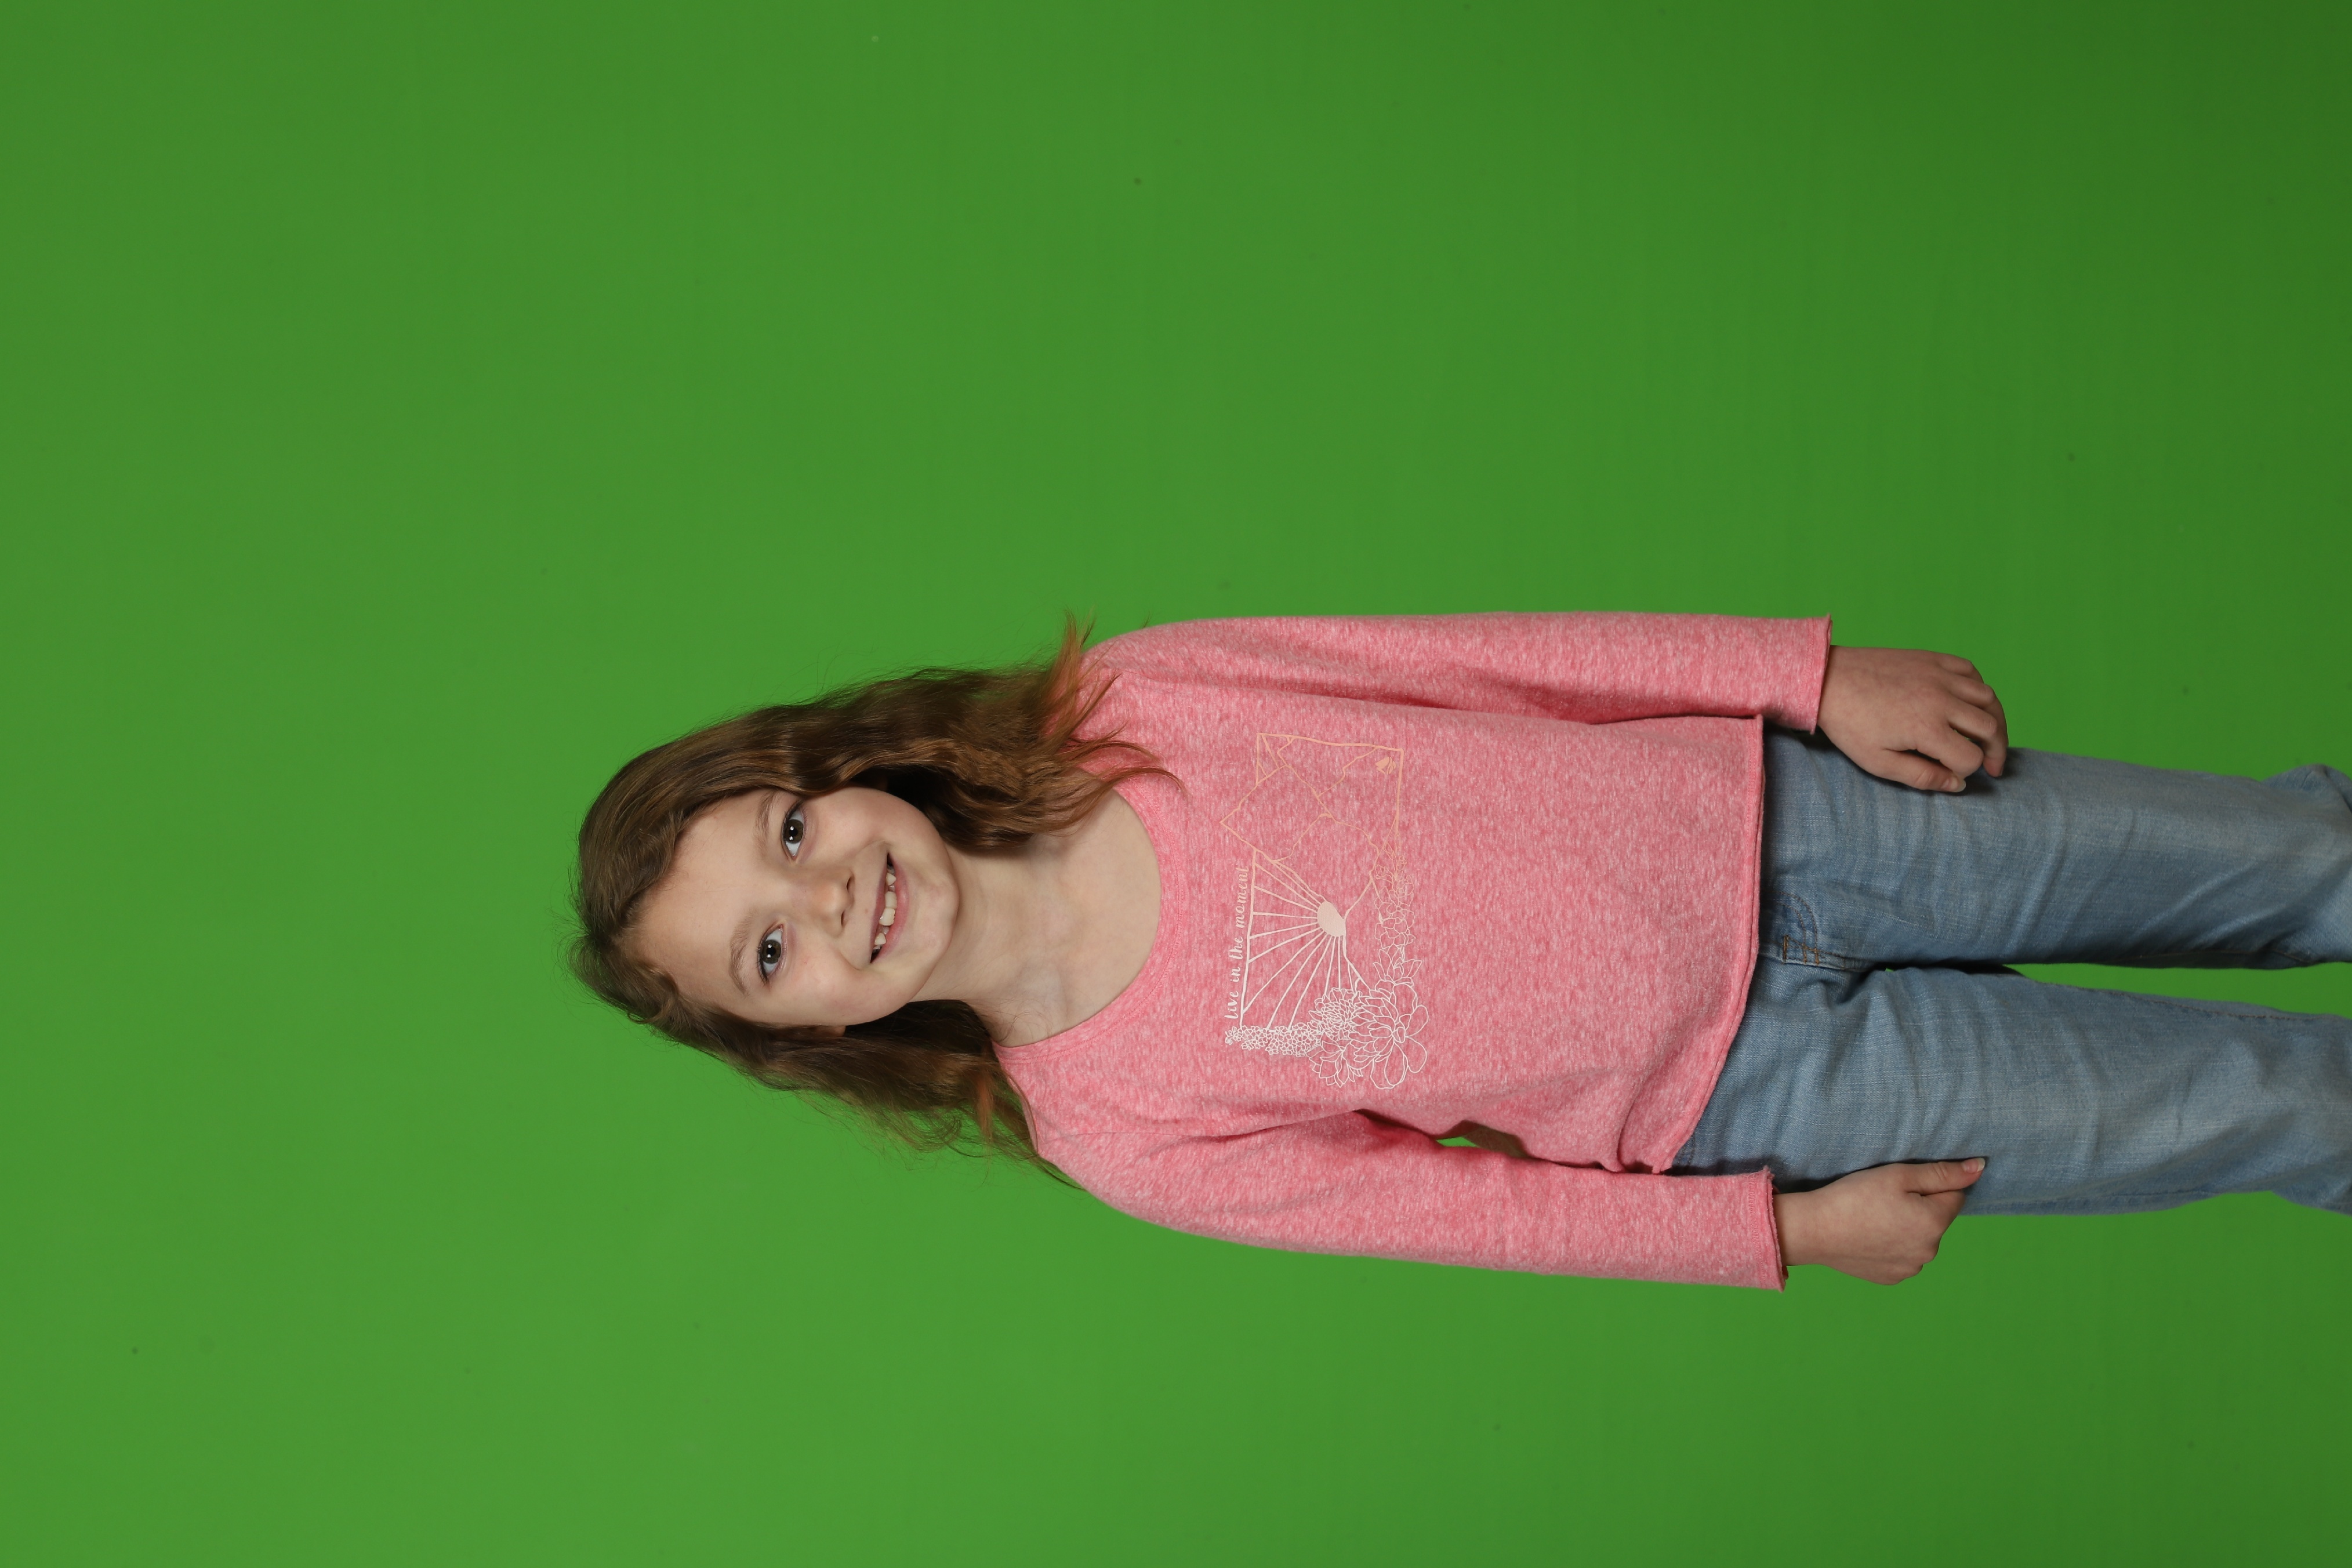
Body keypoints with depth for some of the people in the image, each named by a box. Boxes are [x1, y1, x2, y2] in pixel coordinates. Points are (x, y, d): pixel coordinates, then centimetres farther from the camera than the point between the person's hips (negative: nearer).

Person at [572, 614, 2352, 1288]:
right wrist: (1782, 1231, -6)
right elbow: (1451, 1202, -6)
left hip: (1755, 815, 2)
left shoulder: (1129, 703, -13)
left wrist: (1820, 673, -8)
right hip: (1737, 1089, -2)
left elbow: (1492, 659, -7)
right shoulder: (1112, 1130, -14)